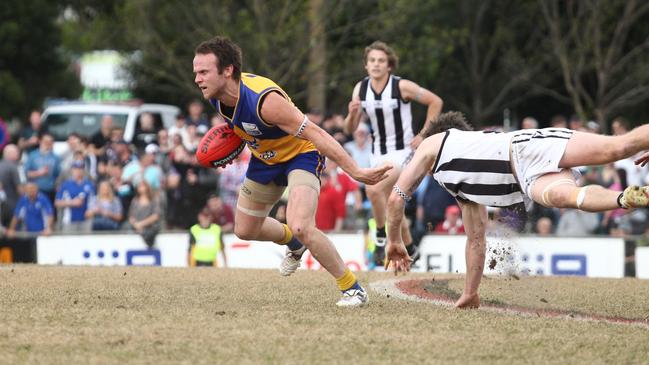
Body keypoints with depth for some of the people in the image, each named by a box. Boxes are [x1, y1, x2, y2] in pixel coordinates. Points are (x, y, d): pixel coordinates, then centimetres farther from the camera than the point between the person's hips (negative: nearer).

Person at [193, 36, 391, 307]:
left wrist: (355, 172, -40)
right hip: (265, 159, 8)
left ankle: (352, 289, -11)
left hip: (301, 155, -8)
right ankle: (295, 244, 51)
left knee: (299, 226, -29)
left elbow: (315, 134, -37)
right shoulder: (216, 94, -16)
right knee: (245, 230, 19)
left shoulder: (265, 101, -38)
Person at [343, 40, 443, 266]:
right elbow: (350, 129, 5)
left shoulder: (402, 86, -15)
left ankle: (382, 239, -13)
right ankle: (409, 249, 32)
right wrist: (353, 114, -18)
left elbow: (435, 102, -4)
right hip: (378, 153, 6)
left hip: (402, 152, -6)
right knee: (390, 207, 12)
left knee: (374, 189, -29)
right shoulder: (361, 89, -1)